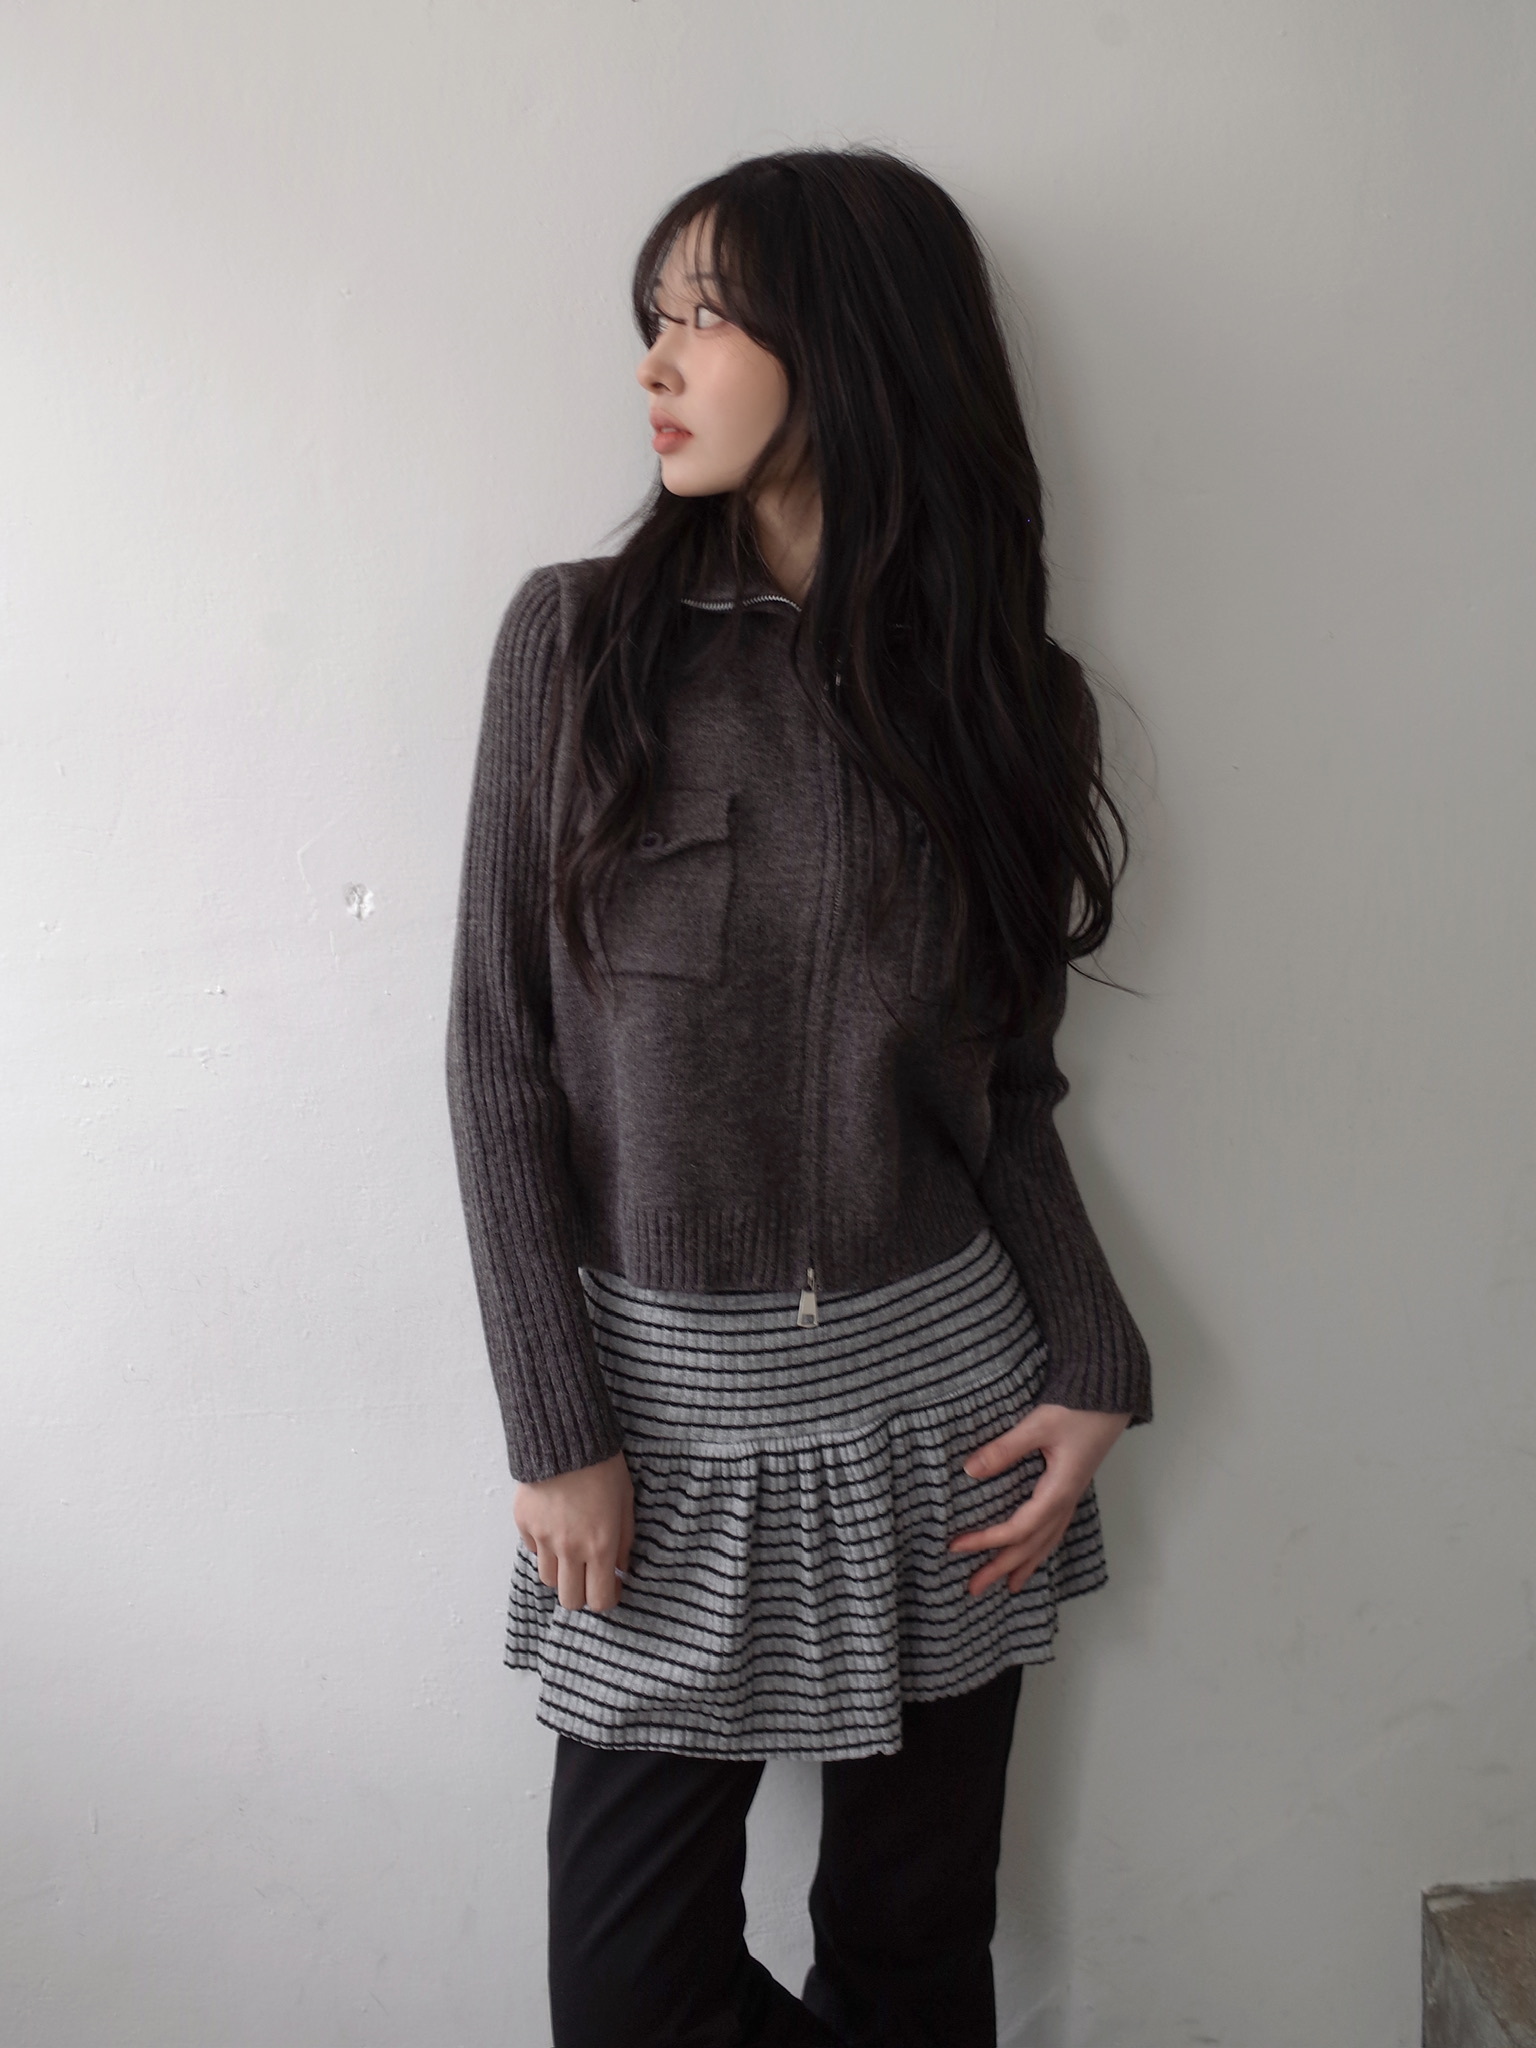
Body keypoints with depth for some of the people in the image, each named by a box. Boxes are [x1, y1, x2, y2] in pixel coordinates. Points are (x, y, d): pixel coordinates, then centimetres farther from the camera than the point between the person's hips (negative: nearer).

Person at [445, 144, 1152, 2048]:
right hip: (670, 1405, -1)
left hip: (941, 1392, 2)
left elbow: (1001, 1085, 7)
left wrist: (1092, 1371, -3)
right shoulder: (578, 638, -5)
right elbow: (502, 1055, -5)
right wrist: (554, 1432, -8)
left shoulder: (996, 682, 1)